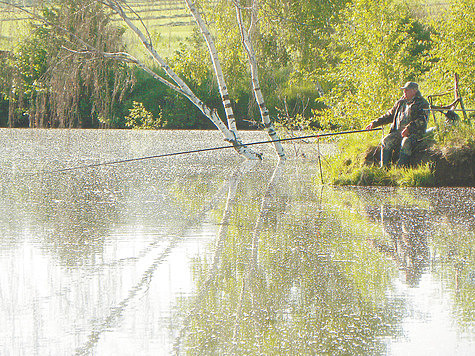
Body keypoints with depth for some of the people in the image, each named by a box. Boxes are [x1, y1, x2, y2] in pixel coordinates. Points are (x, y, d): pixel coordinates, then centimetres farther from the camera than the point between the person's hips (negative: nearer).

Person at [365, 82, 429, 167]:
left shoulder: (422, 104, 2)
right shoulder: (400, 103, 22)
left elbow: (422, 120, -12)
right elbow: (390, 115, 29)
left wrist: (409, 128, -26)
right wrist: (375, 123, 19)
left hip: (414, 133, -6)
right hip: (398, 132, 6)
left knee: (406, 143, -36)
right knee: (386, 141, -21)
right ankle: (384, 167, -23)